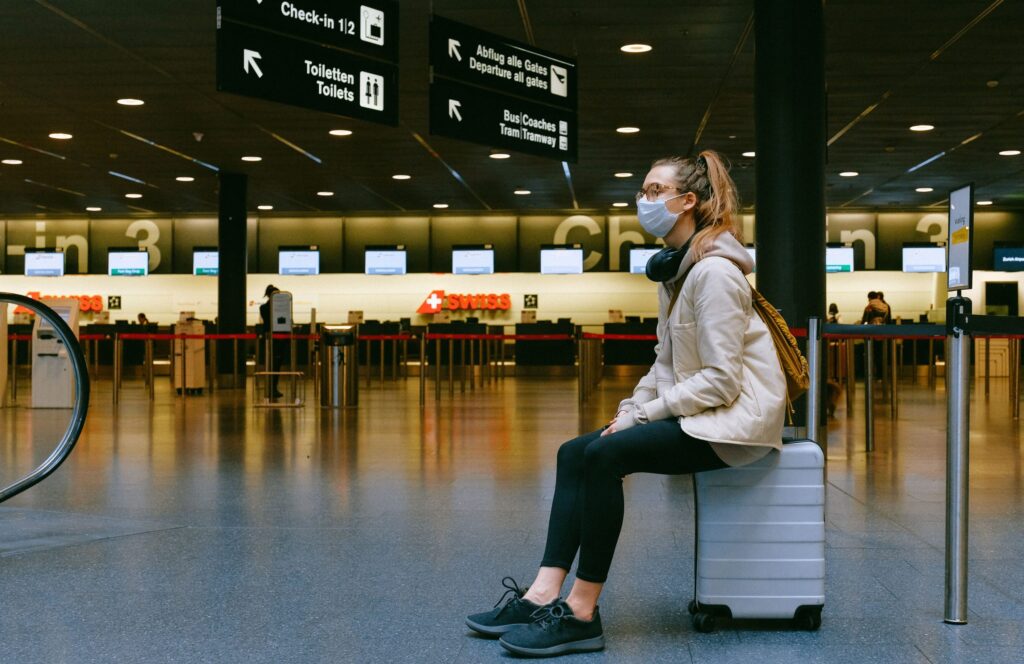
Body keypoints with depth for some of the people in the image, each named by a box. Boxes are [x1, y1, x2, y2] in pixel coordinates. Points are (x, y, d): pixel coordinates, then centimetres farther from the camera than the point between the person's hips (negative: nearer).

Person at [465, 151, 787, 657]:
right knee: (574, 454, -3)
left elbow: (721, 380, -22)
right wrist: (630, 409, 0)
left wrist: (644, 415, -17)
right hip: (696, 409, 10)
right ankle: (544, 595, -11)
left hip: (738, 413, -10)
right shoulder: (674, 269, 13)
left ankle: (581, 614, -19)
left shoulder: (714, 272, -18)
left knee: (605, 454, -25)